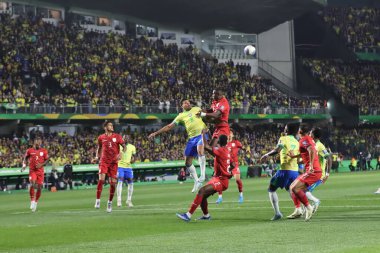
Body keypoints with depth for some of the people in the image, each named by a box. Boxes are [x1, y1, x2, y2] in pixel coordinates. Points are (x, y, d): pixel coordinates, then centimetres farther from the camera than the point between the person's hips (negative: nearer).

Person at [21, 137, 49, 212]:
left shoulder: (44, 151, 3)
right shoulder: (29, 151, 2)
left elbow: (47, 160, 7)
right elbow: (25, 158, 13)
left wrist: (41, 165, -10)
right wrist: (24, 166, -3)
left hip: (40, 171, 2)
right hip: (32, 170, -2)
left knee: (39, 187, 2)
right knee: (32, 184, -23)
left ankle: (36, 202, 21)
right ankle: (32, 200, -11)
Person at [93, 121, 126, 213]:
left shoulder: (117, 136, 3)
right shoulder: (101, 138, 5)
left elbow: (124, 146, 2)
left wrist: (120, 154, -16)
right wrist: (97, 157, 5)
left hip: (114, 162, 1)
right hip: (104, 161, 0)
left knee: (113, 183, 0)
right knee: (101, 180, -17)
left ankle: (110, 202, 15)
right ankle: (98, 200, -10)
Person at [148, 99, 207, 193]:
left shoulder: (196, 109, 10)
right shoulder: (181, 116, 11)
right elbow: (169, 126, 9)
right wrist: (155, 133, 4)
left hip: (201, 134, -4)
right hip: (192, 138, 4)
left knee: (200, 150, -34)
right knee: (188, 162, 2)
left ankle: (203, 175, -30)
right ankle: (196, 181, 15)